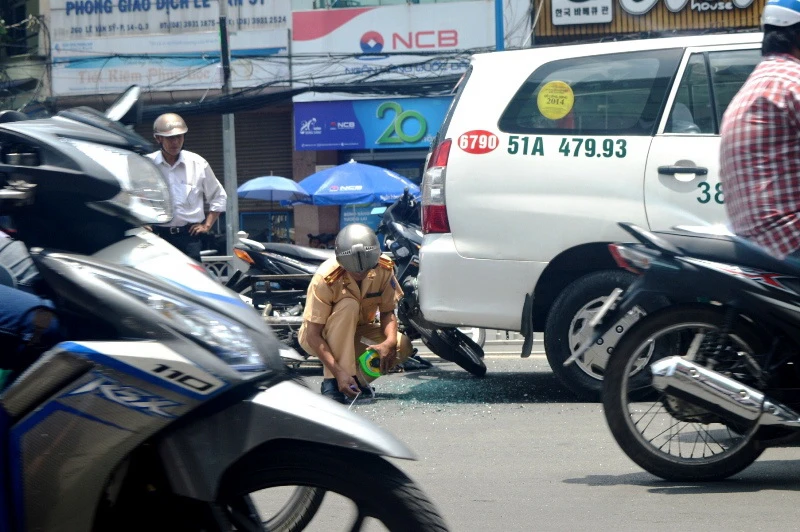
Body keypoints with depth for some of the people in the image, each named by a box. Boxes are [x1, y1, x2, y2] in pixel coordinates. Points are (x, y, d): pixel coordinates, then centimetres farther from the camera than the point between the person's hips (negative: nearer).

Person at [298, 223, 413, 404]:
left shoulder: (384, 268, -18)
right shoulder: (326, 278, -31)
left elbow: (388, 311, -9)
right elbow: (313, 335, -30)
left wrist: (389, 342, -32)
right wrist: (339, 372, -39)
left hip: (357, 331, 4)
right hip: (321, 336, -4)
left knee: (403, 346, -22)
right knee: (348, 305, -35)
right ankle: (331, 382, -32)